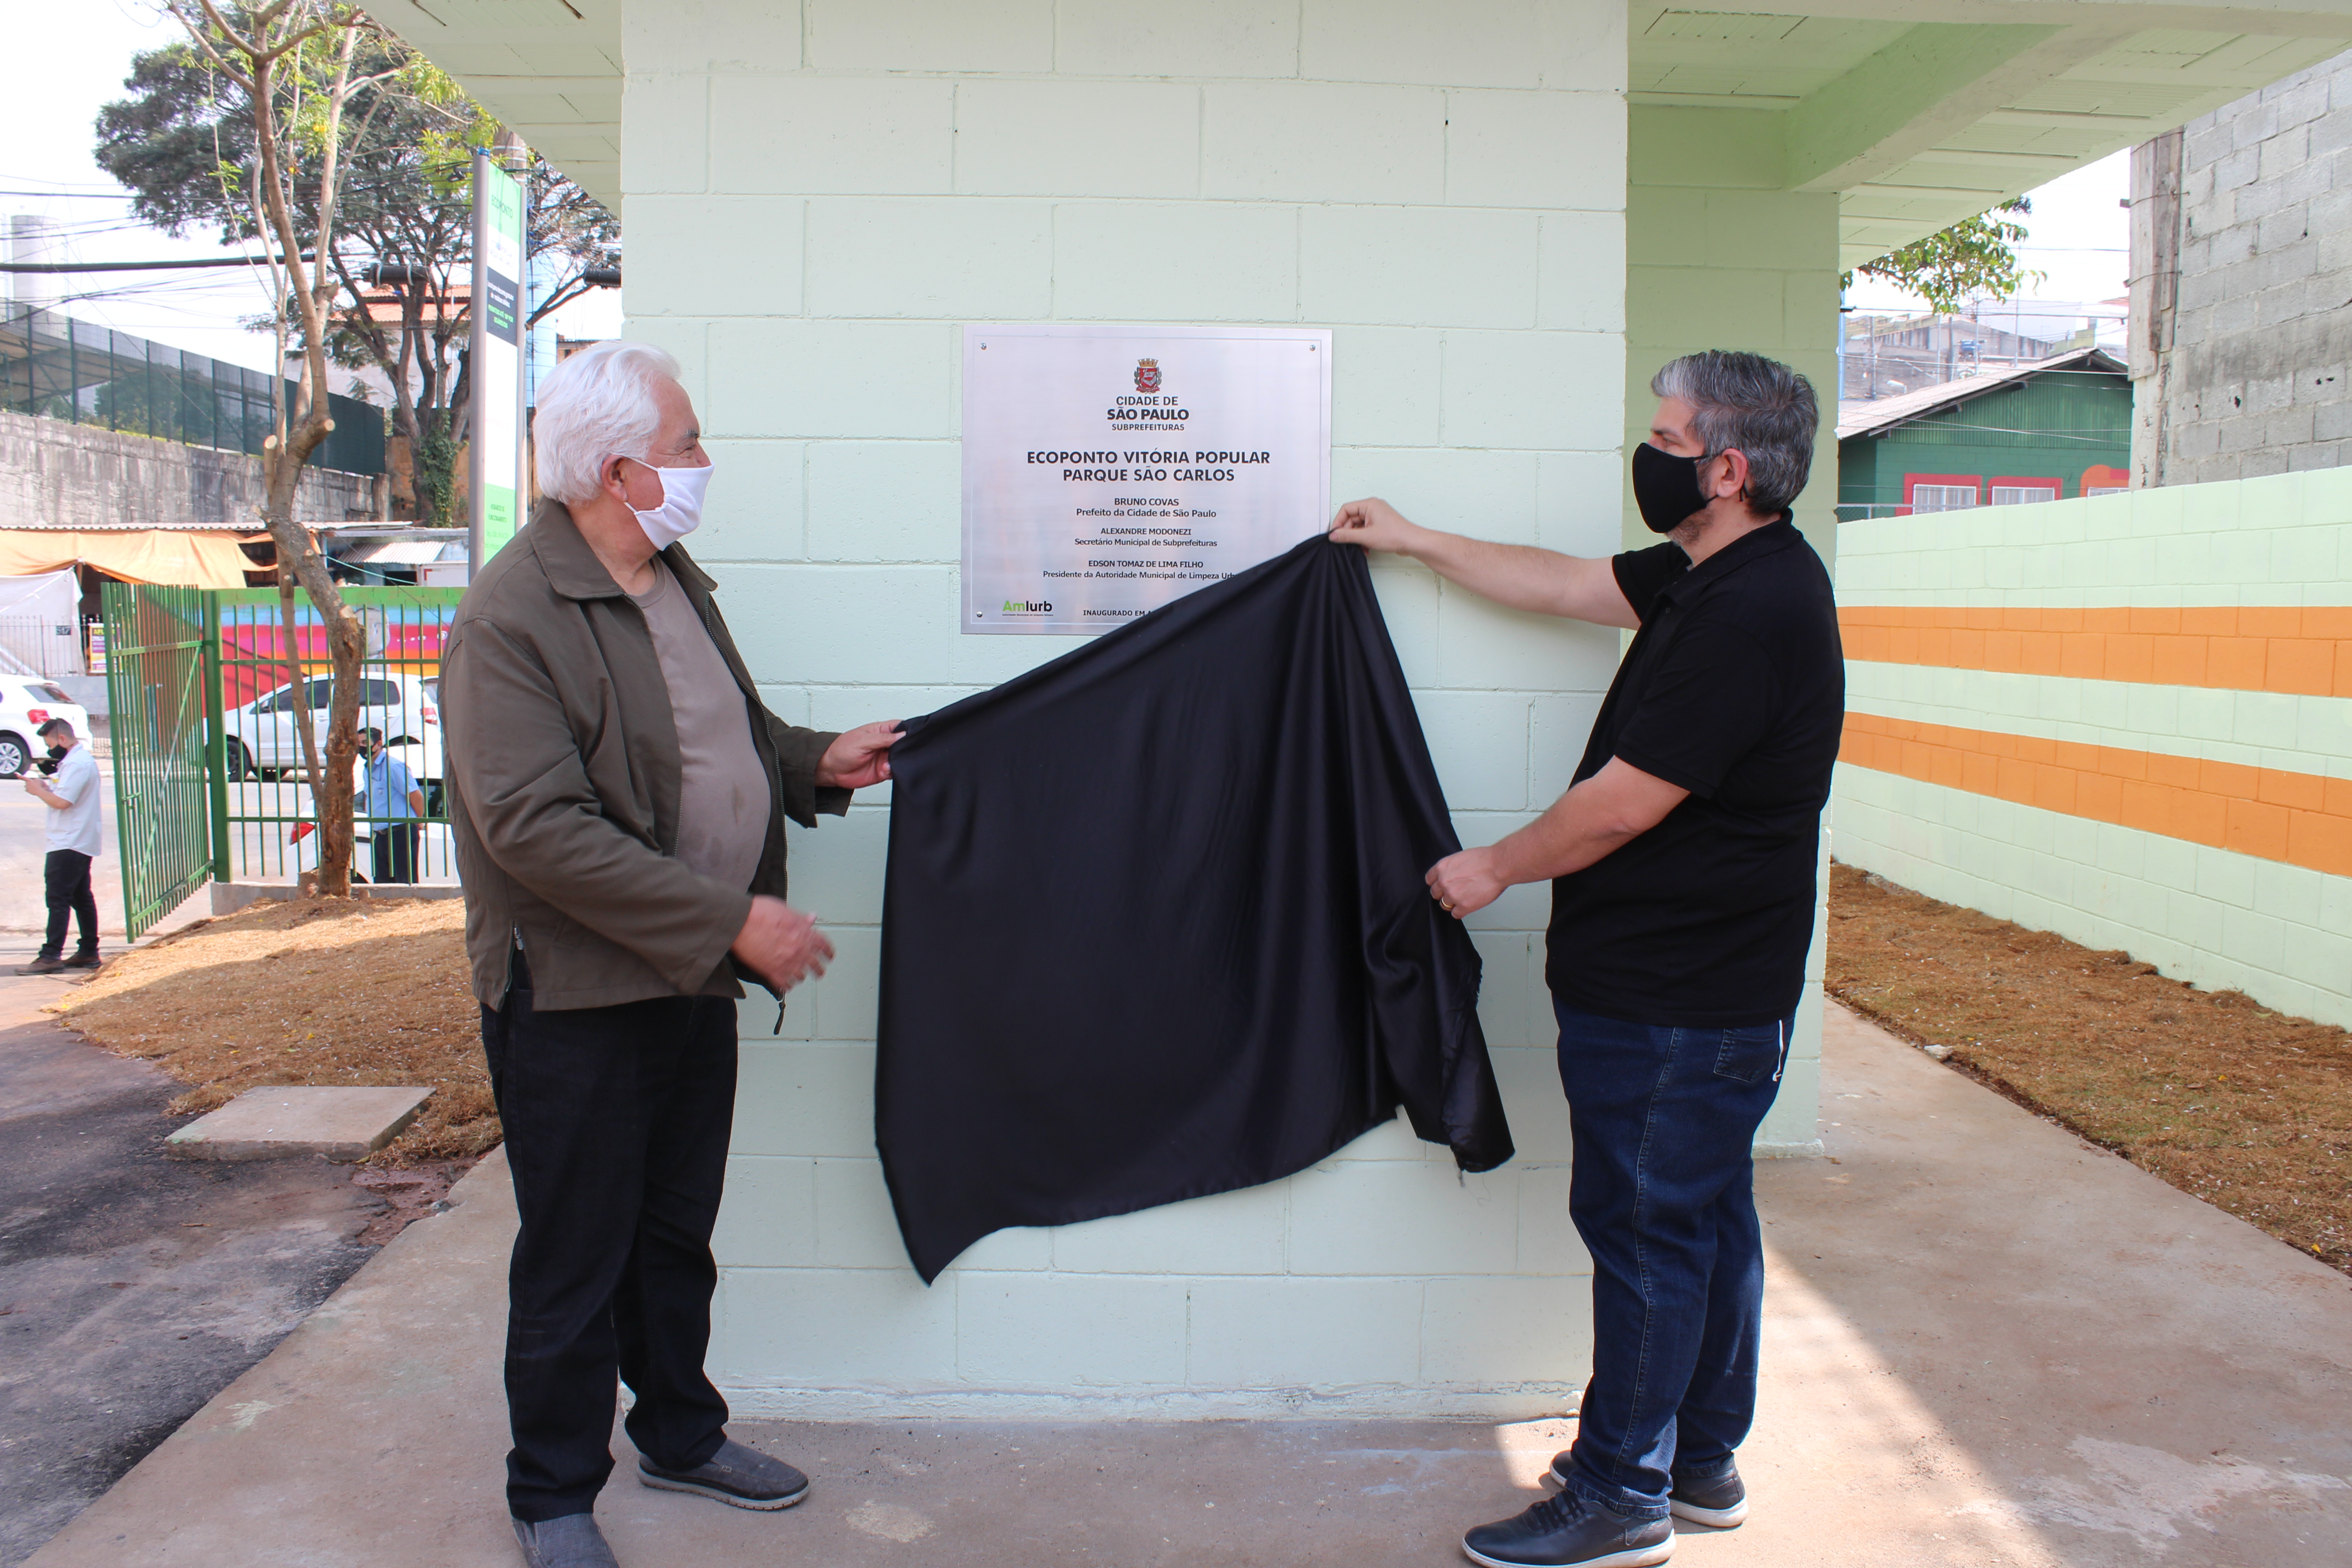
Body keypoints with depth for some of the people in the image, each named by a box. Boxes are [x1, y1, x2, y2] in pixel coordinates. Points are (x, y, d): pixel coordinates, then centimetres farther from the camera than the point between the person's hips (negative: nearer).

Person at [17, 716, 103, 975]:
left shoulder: (76, 764, -16)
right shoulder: (80, 759, 18)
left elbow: (62, 801, -23)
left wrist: (39, 790, -7)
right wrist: (45, 786, 6)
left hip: (68, 844, -11)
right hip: (80, 844, 11)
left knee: (58, 898, -10)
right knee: (81, 898, 12)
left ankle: (50, 956, -11)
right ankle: (89, 952, 16)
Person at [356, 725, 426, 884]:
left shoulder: (393, 766, -14)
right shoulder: (366, 770, 13)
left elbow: (416, 796, -14)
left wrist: (417, 823, -2)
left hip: (400, 834, -9)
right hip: (379, 836, 9)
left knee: (406, 883, -6)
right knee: (381, 882, 10)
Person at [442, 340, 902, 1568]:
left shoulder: (675, 580, 9)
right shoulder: (509, 618, -20)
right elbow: (539, 828, -27)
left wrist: (816, 762, 4)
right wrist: (734, 918, -27)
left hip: (692, 981, 8)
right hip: (576, 1003, -8)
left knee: (678, 1234, 22)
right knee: (575, 1267, 8)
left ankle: (680, 1434, 40)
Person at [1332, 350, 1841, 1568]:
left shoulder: (1750, 612, -23)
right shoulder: (1713, 573, 8)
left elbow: (1626, 804, -22)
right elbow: (1561, 585, 21)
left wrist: (1495, 869, -7)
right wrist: (1410, 539, 26)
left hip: (1672, 1001, -10)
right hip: (1707, 983, 10)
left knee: (1645, 1229, 1)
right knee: (1703, 1219, 18)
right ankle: (1701, 1463, 32)